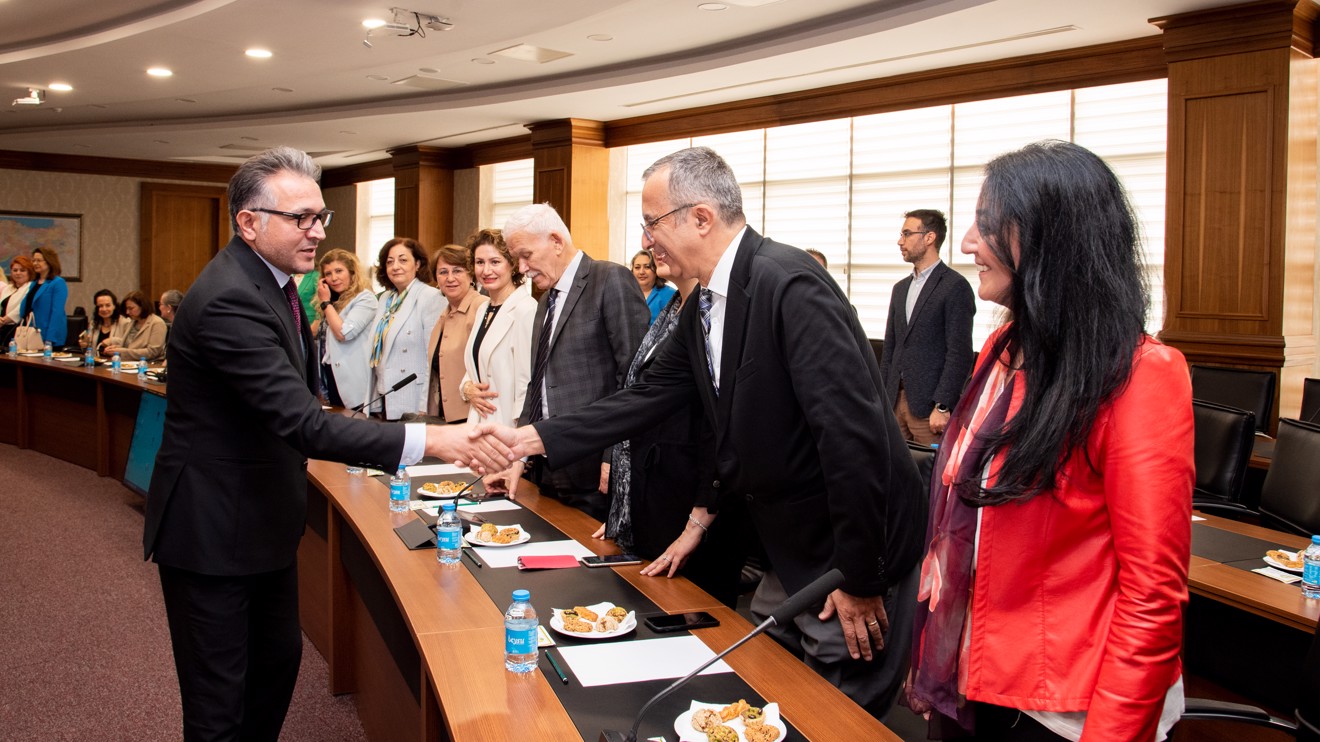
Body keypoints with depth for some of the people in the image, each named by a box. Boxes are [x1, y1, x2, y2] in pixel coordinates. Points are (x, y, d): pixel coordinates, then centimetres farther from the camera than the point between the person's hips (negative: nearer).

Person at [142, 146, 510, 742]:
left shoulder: (269, 279, 5)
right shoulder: (229, 299, -27)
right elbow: (302, 422, -35)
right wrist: (428, 441, -39)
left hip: (263, 519, 10)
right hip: (213, 532, -10)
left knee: (279, 660, 21)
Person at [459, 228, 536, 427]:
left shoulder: (526, 310, -14)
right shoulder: (483, 310, 14)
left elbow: (528, 382, -17)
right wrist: (467, 388, 3)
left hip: (510, 426, -7)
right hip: (480, 424, 8)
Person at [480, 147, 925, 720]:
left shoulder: (787, 284, -25)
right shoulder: (703, 306, 4)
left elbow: (853, 429, -28)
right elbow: (649, 398, 11)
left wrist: (859, 580, -23)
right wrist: (533, 437, 7)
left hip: (852, 561, -9)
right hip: (790, 552, 9)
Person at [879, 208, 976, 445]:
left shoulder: (955, 286, -7)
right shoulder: (900, 288, 17)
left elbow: (959, 353, -13)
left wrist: (943, 407, -17)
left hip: (928, 405, -7)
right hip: (895, 400, 7)